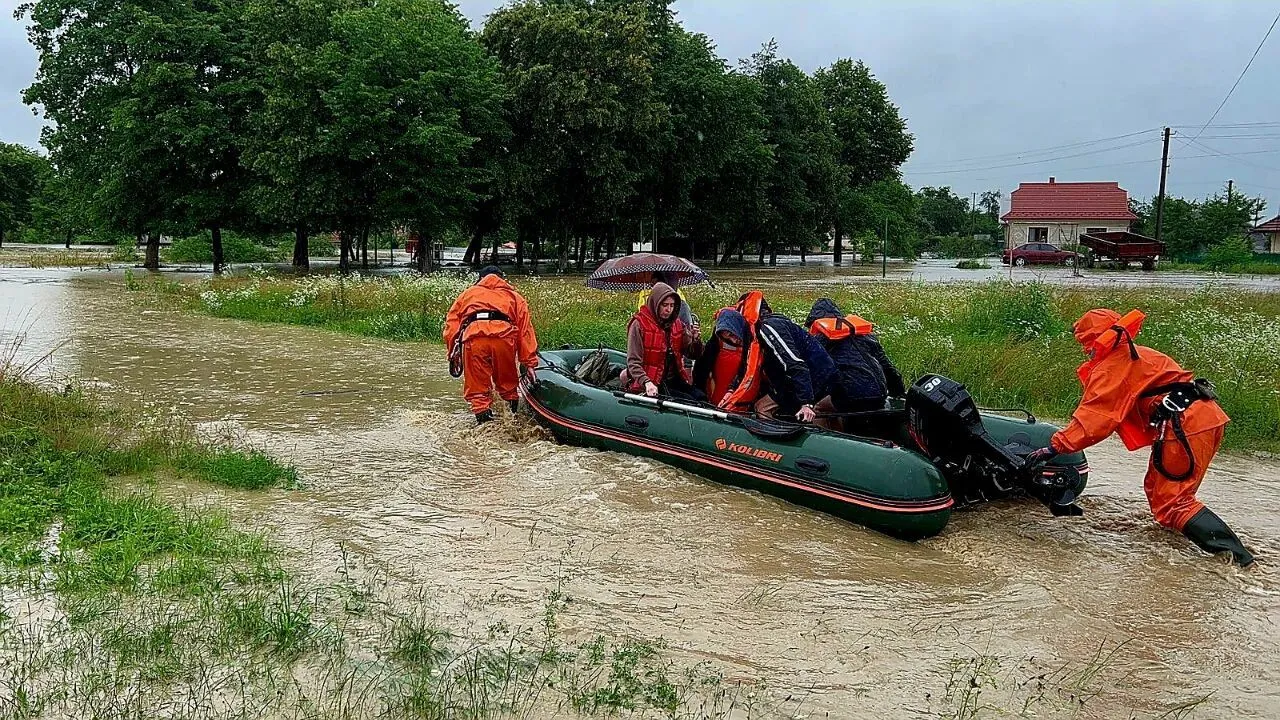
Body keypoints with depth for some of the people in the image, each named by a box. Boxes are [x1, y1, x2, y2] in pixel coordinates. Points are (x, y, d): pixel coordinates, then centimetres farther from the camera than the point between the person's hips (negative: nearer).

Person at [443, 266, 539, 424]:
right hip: (504, 335, 1)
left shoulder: (468, 293, 34)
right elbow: (525, 330, 21)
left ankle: (481, 411, 9)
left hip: (473, 335, -1)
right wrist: (529, 362, 17)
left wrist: (453, 354, 22)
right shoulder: (514, 296, 32)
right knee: (506, 378, 22)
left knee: (476, 381, 11)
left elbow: (451, 325, 22)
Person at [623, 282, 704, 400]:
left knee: (701, 397, -19)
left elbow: (693, 355, 13)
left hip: (675, 380, 5)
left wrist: (696, 340, -8)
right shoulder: (639, 325, -5)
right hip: (652, 385, -5)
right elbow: (633, 362, -11)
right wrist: (646, 382, -28)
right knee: (687, 400, -24)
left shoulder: (677, 324, 12)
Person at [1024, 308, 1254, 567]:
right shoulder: (1136, 354, 25)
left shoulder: (1111, 367, -6)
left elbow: (1094, 415, -14)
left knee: (1172, 501, -9)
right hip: (1206, 418, 10)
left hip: (1186, 426, -10)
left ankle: (1233, 551, -18)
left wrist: (1057, 445, -15)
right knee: (1159, 489, 22)